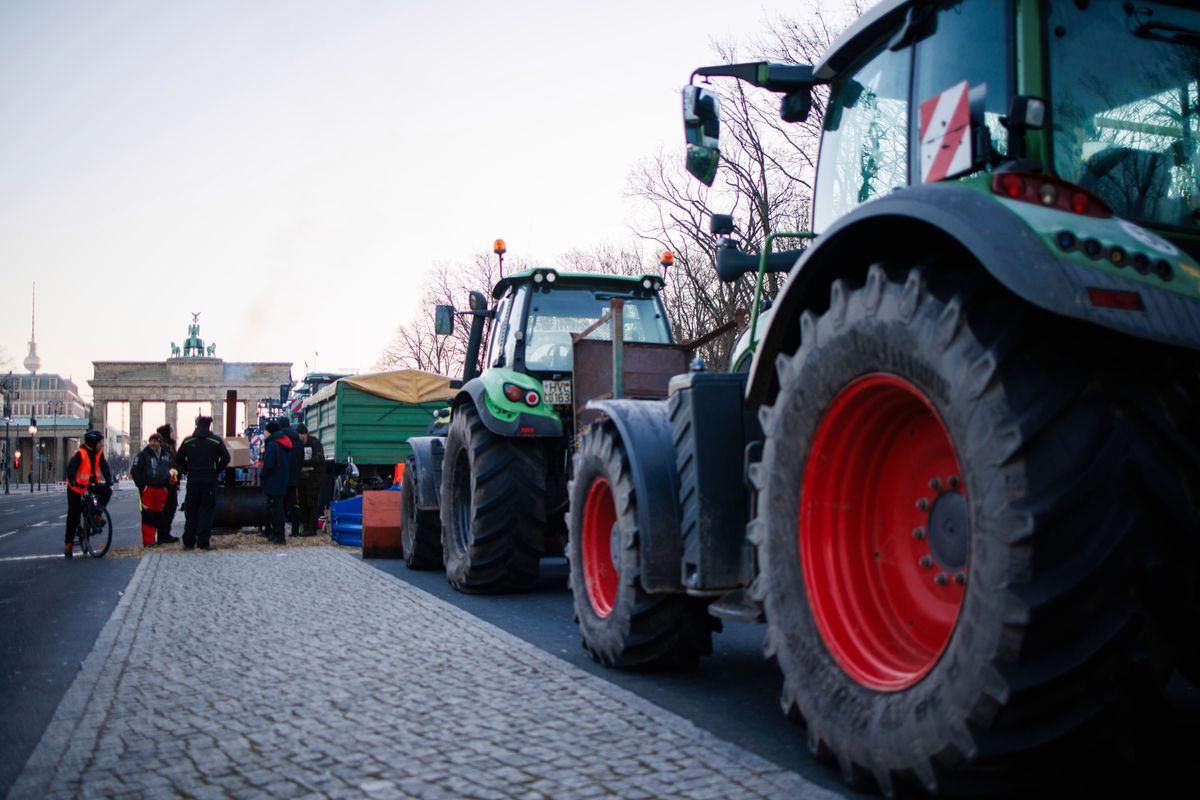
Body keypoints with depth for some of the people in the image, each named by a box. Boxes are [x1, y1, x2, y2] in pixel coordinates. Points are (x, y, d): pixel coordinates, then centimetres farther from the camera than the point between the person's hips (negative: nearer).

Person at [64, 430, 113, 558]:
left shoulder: (99, 453, -4)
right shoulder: (80, 454, -21)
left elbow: (105, 468, -10)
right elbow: (71, 470, -29)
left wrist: (109, 480, -27)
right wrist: (73, 482, -45)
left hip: (91, 484, 5)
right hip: (76, 487, -5)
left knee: (107, 491, -21)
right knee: (74, 516, -1)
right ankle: (69, 544, 7)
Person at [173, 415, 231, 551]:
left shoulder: (188, 441, 4)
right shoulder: (216, 440, -2)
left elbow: (178, 459, 4)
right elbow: (225, 458, -8)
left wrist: (187, 471, 14)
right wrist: (216, 470, 3)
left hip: (193, 480, 2)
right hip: (209, 481, -2)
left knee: (190, 512, 10)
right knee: (206, 511, 1)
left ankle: (189, 542, 10)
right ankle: (203, 542, -4)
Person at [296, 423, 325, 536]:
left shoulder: (315, 443, -5)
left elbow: (319, 459, -16)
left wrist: (303, 463, -23)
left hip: (313, 477, -6)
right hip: (302, 478, 6)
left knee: (312, 503, -4)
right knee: (303, 503, 8)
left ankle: (312, 528, -1)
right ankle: (306, 527, 15)